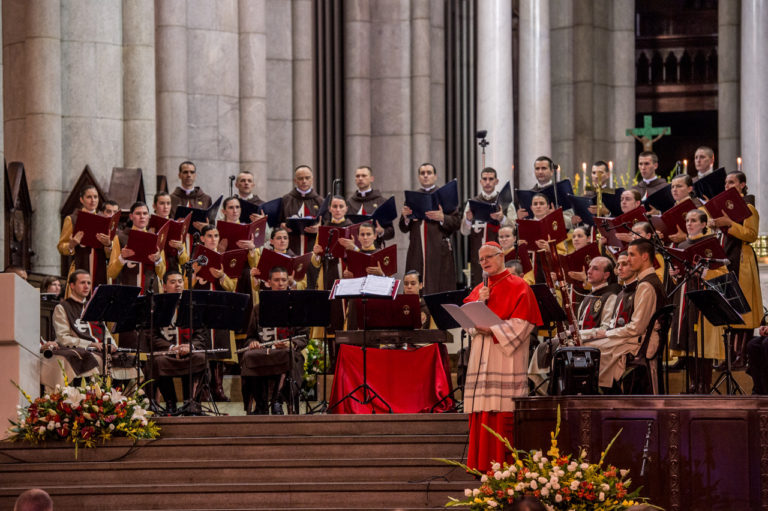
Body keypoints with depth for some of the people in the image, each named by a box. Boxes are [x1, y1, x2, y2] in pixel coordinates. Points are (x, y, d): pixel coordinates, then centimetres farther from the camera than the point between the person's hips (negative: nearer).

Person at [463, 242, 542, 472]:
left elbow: (520, 324, -8)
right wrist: (479, 303, -4)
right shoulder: (478, 290, 20)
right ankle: (482, 464, 2)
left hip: (506, 356, -6)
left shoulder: (518, 287, 1)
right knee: (482, 415, 0)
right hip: (481, 358, 6)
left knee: (504, 413, -12)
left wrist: (492, 329, -16)